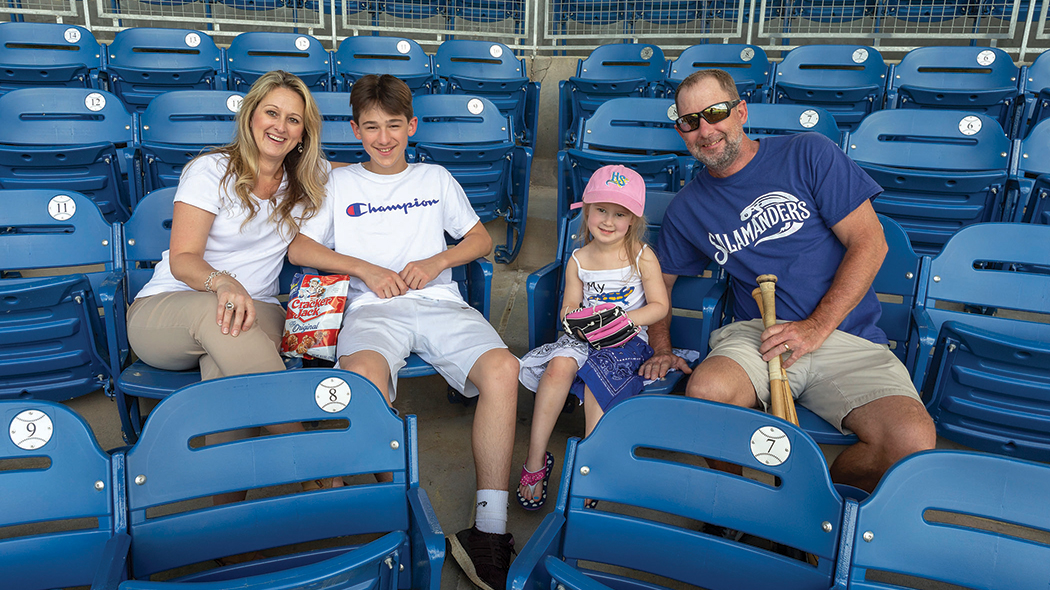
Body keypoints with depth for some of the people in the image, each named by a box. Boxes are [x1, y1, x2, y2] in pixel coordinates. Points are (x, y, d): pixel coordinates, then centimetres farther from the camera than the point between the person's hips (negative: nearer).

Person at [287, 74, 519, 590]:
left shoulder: (435, 178, 25)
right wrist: (366, 269, 0)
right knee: (363, 376, -39)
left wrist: (437, 261, 3)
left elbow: (482, 238, 24)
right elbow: (298, 247, 14)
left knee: (502, 369, -31)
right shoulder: (340, 183, 22)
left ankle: (489, 532, -26)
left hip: (439, 301, 1)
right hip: (372, 307, -1)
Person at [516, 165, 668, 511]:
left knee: (598, 380, -33)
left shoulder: (642, 256, -1)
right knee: (560, 364, -30)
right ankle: (535, 460, -21)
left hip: (627, 340, -2)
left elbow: (660, 306, -2)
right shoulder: (578, 260, 7)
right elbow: (568, 307, 11)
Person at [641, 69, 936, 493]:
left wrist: (816, 327, -9)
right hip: (758, 332, 1)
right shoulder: (687, 209, 13)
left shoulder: (808, 154, 3)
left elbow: (869, 243, -1)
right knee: (705, 392, -34)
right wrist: (661, 349, 9)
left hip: (845, 333, 0)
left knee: (911, 442, -27)